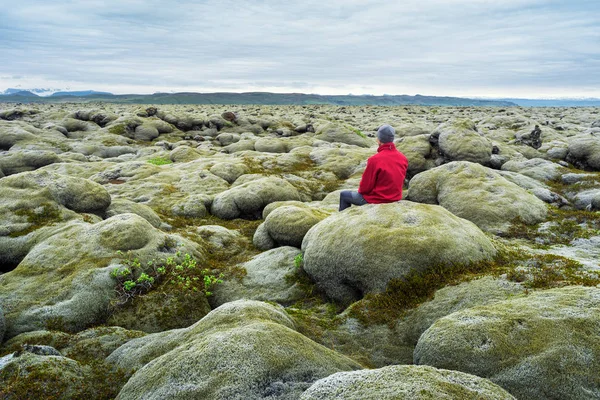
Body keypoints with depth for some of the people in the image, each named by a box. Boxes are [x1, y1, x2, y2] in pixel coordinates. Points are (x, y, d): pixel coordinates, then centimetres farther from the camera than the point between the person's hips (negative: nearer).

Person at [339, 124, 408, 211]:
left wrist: (361, 190, 4)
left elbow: (365, 186, -18)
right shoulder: (403, 158, -6)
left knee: (343, 195, 16)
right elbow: (401, 181, 6)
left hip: (377, 199, -7)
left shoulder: (375, 160, -25)